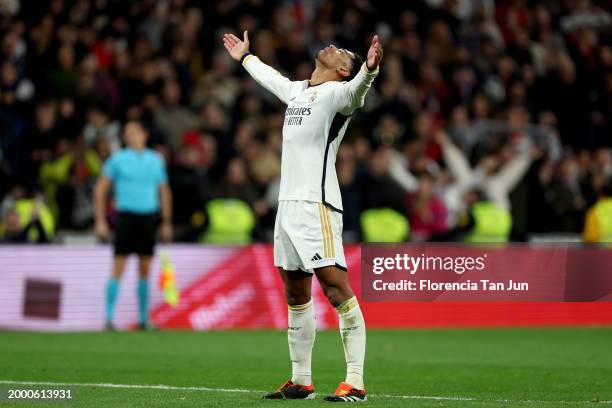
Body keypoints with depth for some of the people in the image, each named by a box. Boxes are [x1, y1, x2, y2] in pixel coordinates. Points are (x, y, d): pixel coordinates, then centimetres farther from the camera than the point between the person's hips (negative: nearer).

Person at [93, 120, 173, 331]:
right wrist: (100, 222, -3)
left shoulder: (156, 160, 10)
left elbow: (164, 191, 18)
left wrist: (167, 223, 15)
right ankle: (109, 318, -8)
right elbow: (100, 189, 2)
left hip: (149, 217, 4)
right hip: (126, 216, -3)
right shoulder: (117, 159, 0)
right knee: (118, 268, -8)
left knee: (145, 270, 8)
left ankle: (143, 319, 15)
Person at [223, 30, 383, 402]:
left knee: (336, 287, -14)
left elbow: (354, 90, -28)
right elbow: (271, 78, 43)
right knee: (296, 294, 12)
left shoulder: (336, 92, -5)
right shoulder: (296, 90, 21)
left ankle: (355, 383, -16)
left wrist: (369, 68, -49)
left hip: (317, 206, -9)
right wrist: (245, 57, 57)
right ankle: (301, 381, 19)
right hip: (288, 204, 9)